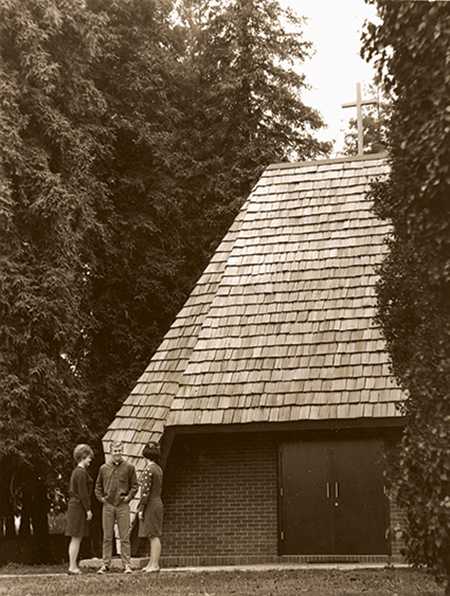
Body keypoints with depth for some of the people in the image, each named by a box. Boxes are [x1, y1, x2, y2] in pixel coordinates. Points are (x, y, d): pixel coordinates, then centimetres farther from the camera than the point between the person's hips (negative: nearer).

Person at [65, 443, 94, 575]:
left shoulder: (75, 472, 16)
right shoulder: (81, 473, -14)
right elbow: (83, 493, -18)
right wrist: (88, 509, -15)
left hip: (73, 505, 10)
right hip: (80, 507, -10)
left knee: (75, 539, 12)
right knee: (76, 538, -7)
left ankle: (73, 566, 14)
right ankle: (72, 567, -5)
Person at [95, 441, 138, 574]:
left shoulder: (129, 467, 3)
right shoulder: (104, 468, 8)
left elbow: (134, 485, 8)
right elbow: (98, 486, 17)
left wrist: (128, 497, -3)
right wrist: (100, 497, 4)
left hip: (123, 506, -2)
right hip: (108, 505, 2)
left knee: (124, 537, -1)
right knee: (107, 537, 4)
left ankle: (127, 564, 3)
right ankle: (106, 564, 10)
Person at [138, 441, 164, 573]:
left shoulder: (149, 469, -15)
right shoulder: (159, 469, 11)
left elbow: (146, 491, -18)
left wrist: (141, 509, -14)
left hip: (150, 504, -9)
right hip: (158, 502, 9)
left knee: (154, 536, -5)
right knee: (153, 536, 12)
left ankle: (155, 564, -3)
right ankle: (152, 563, 17)